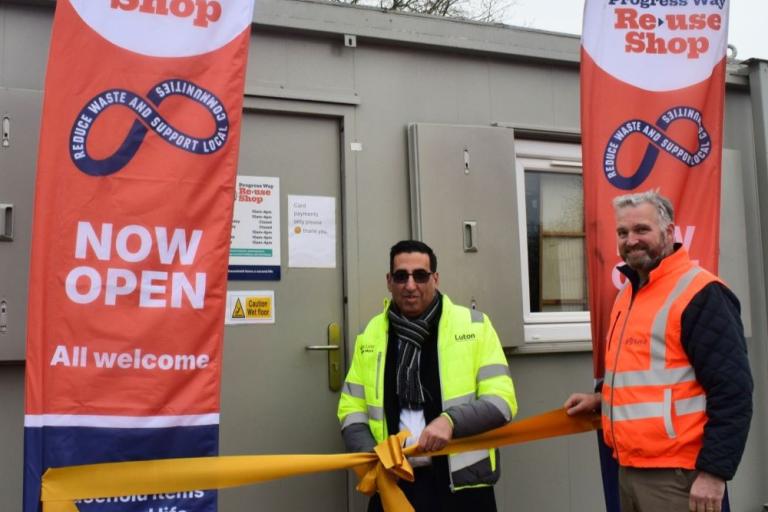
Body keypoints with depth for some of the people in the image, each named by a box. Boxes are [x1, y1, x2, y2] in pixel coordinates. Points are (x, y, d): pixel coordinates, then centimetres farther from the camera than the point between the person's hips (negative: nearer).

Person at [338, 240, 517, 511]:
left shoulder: (474, 326, -2)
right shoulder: (371, 335, 6)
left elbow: (502, 401, -5)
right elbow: (352, 409, 9)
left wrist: (451, 421, -21)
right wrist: (369, 454, -8)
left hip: (462, 484, -2)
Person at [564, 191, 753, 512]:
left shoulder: (700, 293, -14)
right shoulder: (627, 293, 13)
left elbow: (732, 391, -18)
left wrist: (714, 471, -20)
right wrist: (601, 399, 12)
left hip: (676, 474, -8)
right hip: (630, 468, 9)